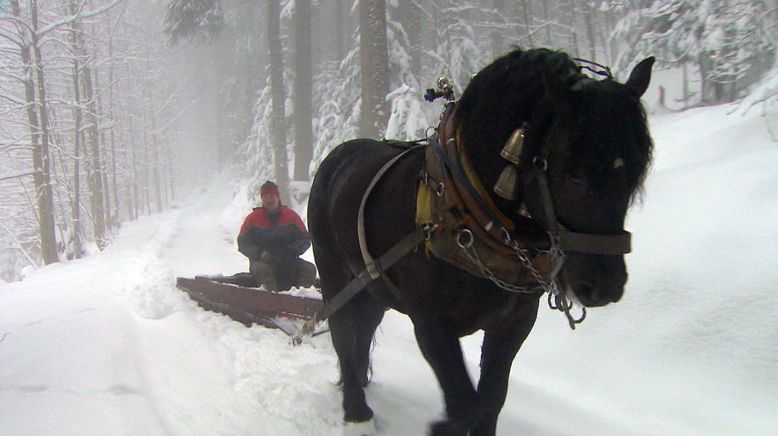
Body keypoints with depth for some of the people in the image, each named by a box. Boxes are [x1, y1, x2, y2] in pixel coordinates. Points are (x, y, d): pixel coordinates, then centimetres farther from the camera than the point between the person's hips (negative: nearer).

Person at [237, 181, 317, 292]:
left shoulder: (291, 216, 6)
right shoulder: (253, 218, 4)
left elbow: (305, 238, 9)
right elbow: (243, 243, 3)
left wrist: (294, 249, -13)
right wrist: (260, 253, -16)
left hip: (289, 262, 2)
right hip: (262, 261, -2)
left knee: (309, 269, -23)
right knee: (262, 269, -37)